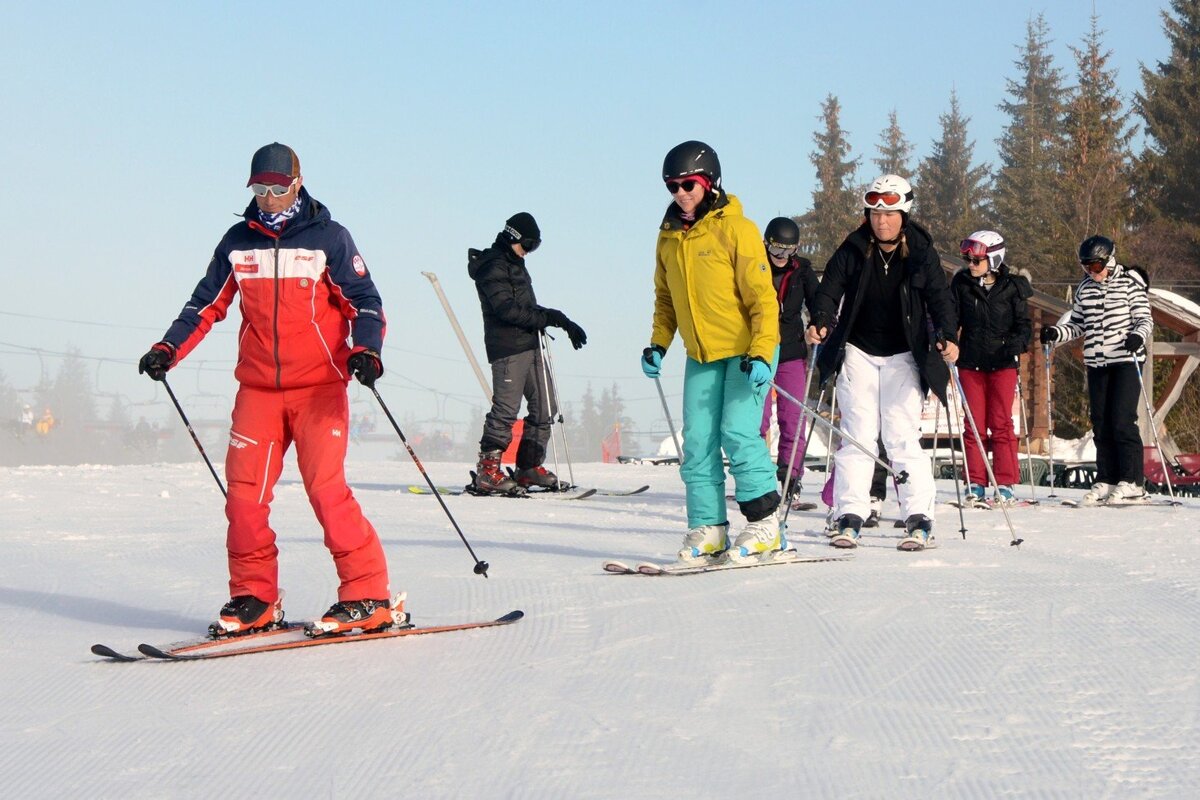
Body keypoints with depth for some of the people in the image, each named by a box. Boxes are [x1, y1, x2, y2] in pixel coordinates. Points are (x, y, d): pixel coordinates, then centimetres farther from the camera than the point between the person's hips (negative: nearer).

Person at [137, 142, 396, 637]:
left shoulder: (328, 238, 0)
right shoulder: (238, 241, 10)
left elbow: (364, 301, -3)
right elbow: (207, 303, 16)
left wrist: (366, 350, -21)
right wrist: (169, 349, 4)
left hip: (319, 387, -4)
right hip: (257, 387, 4)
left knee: (326, 488, -13)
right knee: (244, 490, -2)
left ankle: (368, 599, -6)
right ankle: (254, 599, 12)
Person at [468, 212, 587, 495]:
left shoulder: (515, 266, 22)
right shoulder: (493, 267, -8)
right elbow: (507, 310, -19)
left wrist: (563, 322, 16)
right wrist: (548, 318, -20)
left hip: (531, 346, 10)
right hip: (507, 348, -10)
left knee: (544, 408, 7)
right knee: (506, 409, -12)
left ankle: (530, 467, 14)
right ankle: (487, 471, -8)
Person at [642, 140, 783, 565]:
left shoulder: (735, 230, -12)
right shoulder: (669, 237, 7)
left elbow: (762, 297, -13)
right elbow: (666, 297, 20)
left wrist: (761, 353, -22)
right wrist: (658, 343, 7)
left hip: (748, 351, -6)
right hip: (700, 356, 6)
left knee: (738, 432, -16)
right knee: (697, 443, 0)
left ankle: (765, 527, -7)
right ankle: (708, 530, 6)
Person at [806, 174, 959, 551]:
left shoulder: (921, 252, -2)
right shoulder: (853, 249, -1)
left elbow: (939, 297, -4)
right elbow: (830, 289, -3)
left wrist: (947, 336, -21)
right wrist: (821, 322, -23)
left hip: (903, 356, -1)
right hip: (858, 353, 1)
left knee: (902, 437, -8)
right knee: (857, 435, 0)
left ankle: (919, 521, -4)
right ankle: (850, 517, 3)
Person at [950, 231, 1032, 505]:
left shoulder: (1011, 287, 0)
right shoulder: (961, 284, 4)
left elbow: (1024, 325, 2)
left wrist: (1016, 344, -17)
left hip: (1002, 363, -2)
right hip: (971, 363, 2)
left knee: (1001, 423, -2)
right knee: (974, 424, 3)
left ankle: (1005, 484, 3)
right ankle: (975, 484, 9)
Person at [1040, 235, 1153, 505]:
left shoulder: (1130, 284, -4)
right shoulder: (1084, 289, 11)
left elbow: (1144, 319, -5)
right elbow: (1077, 325, 16)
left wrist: (1138, 335, -26)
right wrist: (1055, 333, -2)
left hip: (1126, 360, -5)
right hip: (1096, 364, 5)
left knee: (1122, 421, -11)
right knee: (1101, 423, 5)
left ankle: (1132, 483, -7)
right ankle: (1106, 481, 11)